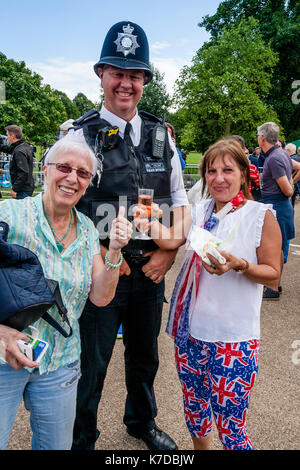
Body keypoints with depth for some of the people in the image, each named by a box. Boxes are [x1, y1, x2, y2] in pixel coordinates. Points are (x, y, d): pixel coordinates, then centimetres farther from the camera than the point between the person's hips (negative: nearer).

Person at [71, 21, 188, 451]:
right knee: (91, 366, 10)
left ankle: (142, 422, 50)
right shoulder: (80, 134, -7)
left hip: (151, 269, 4)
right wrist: (102, 254, -19)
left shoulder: (160, 134, 4)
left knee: (145, 357, 23)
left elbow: (179, 197, 7)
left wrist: (169, 252, -5)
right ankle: (81, 439, 38)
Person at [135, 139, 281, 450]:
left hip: (234, 338, -4)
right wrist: (150, 221, -26)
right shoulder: (198, 211, 6)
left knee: (230, 427, 5)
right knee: (194, 406, 23)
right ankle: (200, 448, 48)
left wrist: (239, 265, -23)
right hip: (190, 330, 5)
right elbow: (171, 238, -8)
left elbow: (273, 275, -5)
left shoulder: (261, 216, -7)